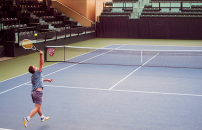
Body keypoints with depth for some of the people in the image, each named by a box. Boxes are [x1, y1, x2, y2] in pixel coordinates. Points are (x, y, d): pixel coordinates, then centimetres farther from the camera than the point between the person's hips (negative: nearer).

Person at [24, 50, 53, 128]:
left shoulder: (33, 77, 16)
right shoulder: (37, 72, -8)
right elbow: (41, 64, -17)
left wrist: (47, 80, 47)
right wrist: (41, 55, -25)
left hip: (33, 92, 9)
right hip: (38, 92, -9)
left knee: (38, 106, 24)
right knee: (37, 108, -7)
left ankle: (42, 117, 41)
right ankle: (27, 119, -18)